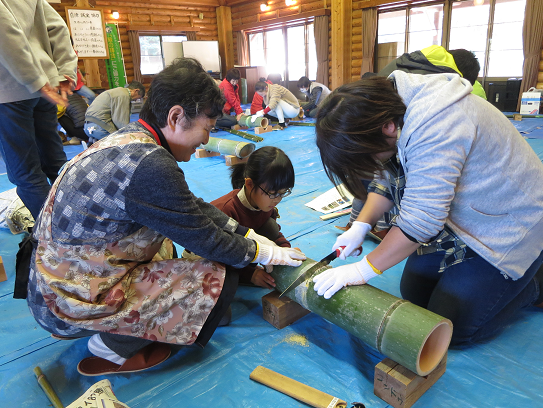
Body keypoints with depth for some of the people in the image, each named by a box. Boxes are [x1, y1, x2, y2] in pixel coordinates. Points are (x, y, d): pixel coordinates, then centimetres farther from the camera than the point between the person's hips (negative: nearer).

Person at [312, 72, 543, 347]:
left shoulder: (434, 123, -34)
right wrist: (360, 227, -8)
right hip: (455, 220, 8)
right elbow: (386, 180, 5)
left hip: (506, 227, -8)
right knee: (413, 294, 9)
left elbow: (420, 219, -34)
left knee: (452, 329, -5)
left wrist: (364, 269, -25)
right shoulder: (390, 111, -6)